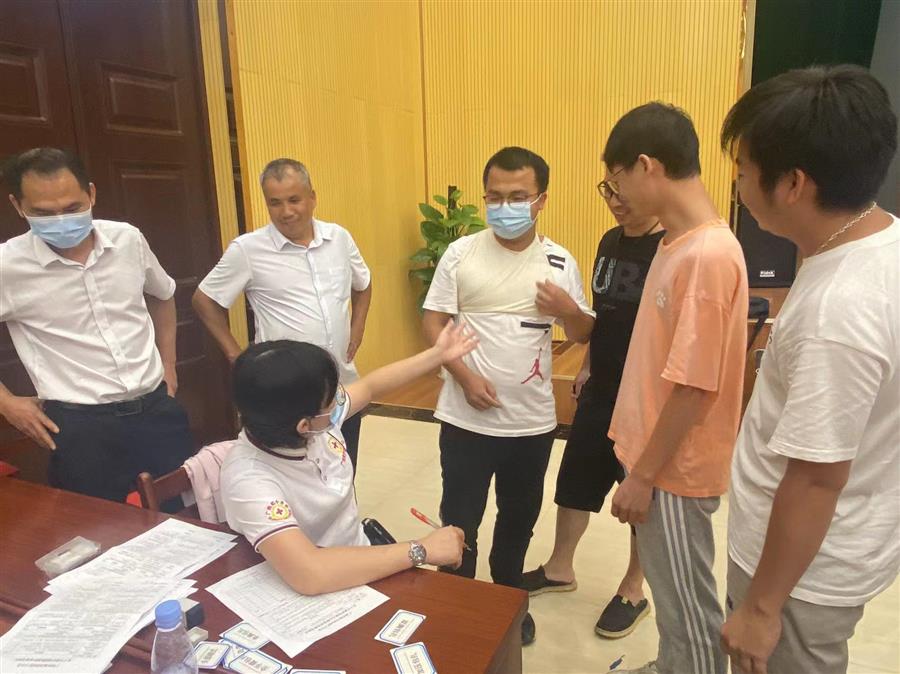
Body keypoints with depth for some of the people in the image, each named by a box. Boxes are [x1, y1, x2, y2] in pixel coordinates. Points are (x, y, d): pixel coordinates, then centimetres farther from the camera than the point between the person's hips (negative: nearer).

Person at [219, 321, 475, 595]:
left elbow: (369, 386, 7)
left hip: (360, 560, 6)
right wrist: (423, 550, -35)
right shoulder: (249, 479, -32)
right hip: (319, 594, -6)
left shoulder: (318, 420, -13)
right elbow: (310, 574, -43)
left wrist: (437, 354, 14)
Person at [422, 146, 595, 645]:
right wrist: (465, 377, -18)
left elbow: (583, 335, 5)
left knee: (519, 517, 20)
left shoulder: (560, 263, -2)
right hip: (466, 418, -2)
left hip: (532, 421, 2)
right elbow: (433, 322, -4)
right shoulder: (461, 253, -6)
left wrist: (569, 310, -17)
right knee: (458, 520, 11)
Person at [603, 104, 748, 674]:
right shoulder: (679, 243, 5)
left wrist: (643, 475, -16)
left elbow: (694, 387, -24)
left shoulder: (707, 254, -24)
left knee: (688, 604, 12)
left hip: (675, 470, -9)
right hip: (657, 457, 9)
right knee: (671, 592, 25)